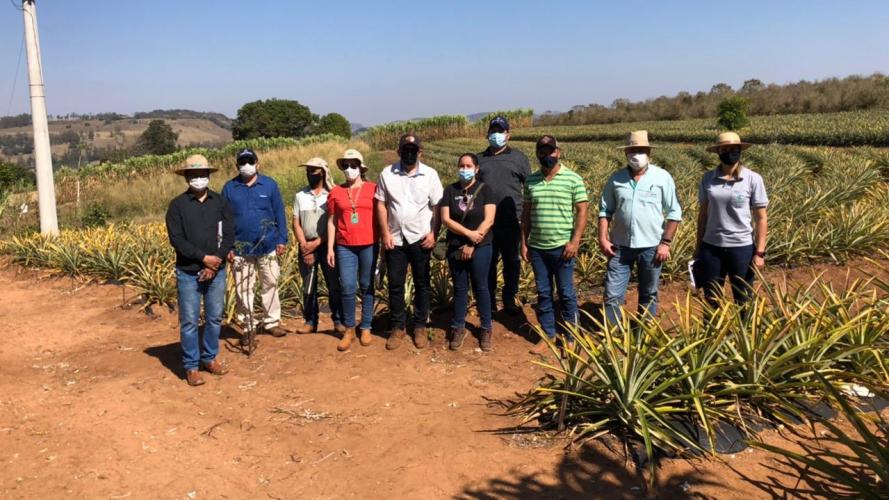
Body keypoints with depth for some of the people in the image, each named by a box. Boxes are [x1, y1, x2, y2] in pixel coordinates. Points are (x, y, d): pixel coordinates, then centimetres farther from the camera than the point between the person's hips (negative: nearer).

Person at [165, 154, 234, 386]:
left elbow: (229, 235, 0)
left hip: (216, 271, 3)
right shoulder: (178, 205, -2)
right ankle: (191, 366, 12)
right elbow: (176, 239, -9)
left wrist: (215, 264, -10)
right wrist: (204, 257, -15)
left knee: (214, 318, 10)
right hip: (188, 273, -2)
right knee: (189, 321, 2)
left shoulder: (220, 202, 5)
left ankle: (210, 358, 26)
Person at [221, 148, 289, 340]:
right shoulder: (229, 188, 2)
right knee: (243, 289, 6)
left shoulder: (269, 184, 1)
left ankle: (271, 322, 22)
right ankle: (249, 326, 17)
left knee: (270, 285, 8)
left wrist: (282, 240, -2)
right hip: (240, 249, 0)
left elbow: (279, 214, 4)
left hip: (267, 246, 0)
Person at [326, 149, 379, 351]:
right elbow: (331, 221, 8)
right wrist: (330, 248, 4)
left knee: (367, 287, 8)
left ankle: (365, 328, 20)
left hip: (369, 245, -1)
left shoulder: (373, 189, 0)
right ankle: (349, 329, 13)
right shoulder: (335, 192, 5)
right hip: (345, 247, 1)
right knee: (347, 288, -2)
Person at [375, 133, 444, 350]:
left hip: (420, 239, -1)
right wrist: (385, 233, -4)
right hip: (395, 239, 1)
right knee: (395, 285, 6)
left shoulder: (430, 174, -2)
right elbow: (381, 205, 2)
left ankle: (420, 327, 20)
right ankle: (397, 327, 19)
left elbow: (437, 207, -1)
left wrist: (433, 233, -9)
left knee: (422, 284, 8)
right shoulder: (387, 174, 1)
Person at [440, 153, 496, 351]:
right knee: (459, 288, 10)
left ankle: (486, 329, 16)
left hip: (480, 248, -2)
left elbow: (489, 220, -10)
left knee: (480, 287, 6)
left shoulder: (484, 189, -3)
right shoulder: (450, 190, 2)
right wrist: (469, 233, -16)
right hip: (455, 248, 2)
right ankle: (458, 328, 19)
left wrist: (471, 245, -13)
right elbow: (445, 219, -6)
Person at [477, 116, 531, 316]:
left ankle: (509, 300, 21)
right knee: (488, 262, 8)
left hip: (511, 222, -1)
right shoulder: (480, 159, 12)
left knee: (511, 262, 8)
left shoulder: (518, 157, 6)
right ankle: (489, 300, 20)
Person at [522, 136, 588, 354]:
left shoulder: (573, 179, -3)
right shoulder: (531, 181, 8)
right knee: (543, 293, 10)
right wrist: (524, 243, 7)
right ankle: (547, 335, 21)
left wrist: (575, 241, -12)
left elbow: (582, 212, -5)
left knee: (566, 294, 4)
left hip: (562, 247, -3)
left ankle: (569, 337, 16)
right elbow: (526, 214, 11)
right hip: (537, 247, 4)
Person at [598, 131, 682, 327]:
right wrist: (603, 239, -4)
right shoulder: (616, 178, 2)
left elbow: (674, 212, -1)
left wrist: (665, 242, -7)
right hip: (620, 246, 1)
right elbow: (605, 211, 6)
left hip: (651, 246, -1)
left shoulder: (662, 177, -3)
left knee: (649, 295, 12)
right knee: (612, 295, 0)